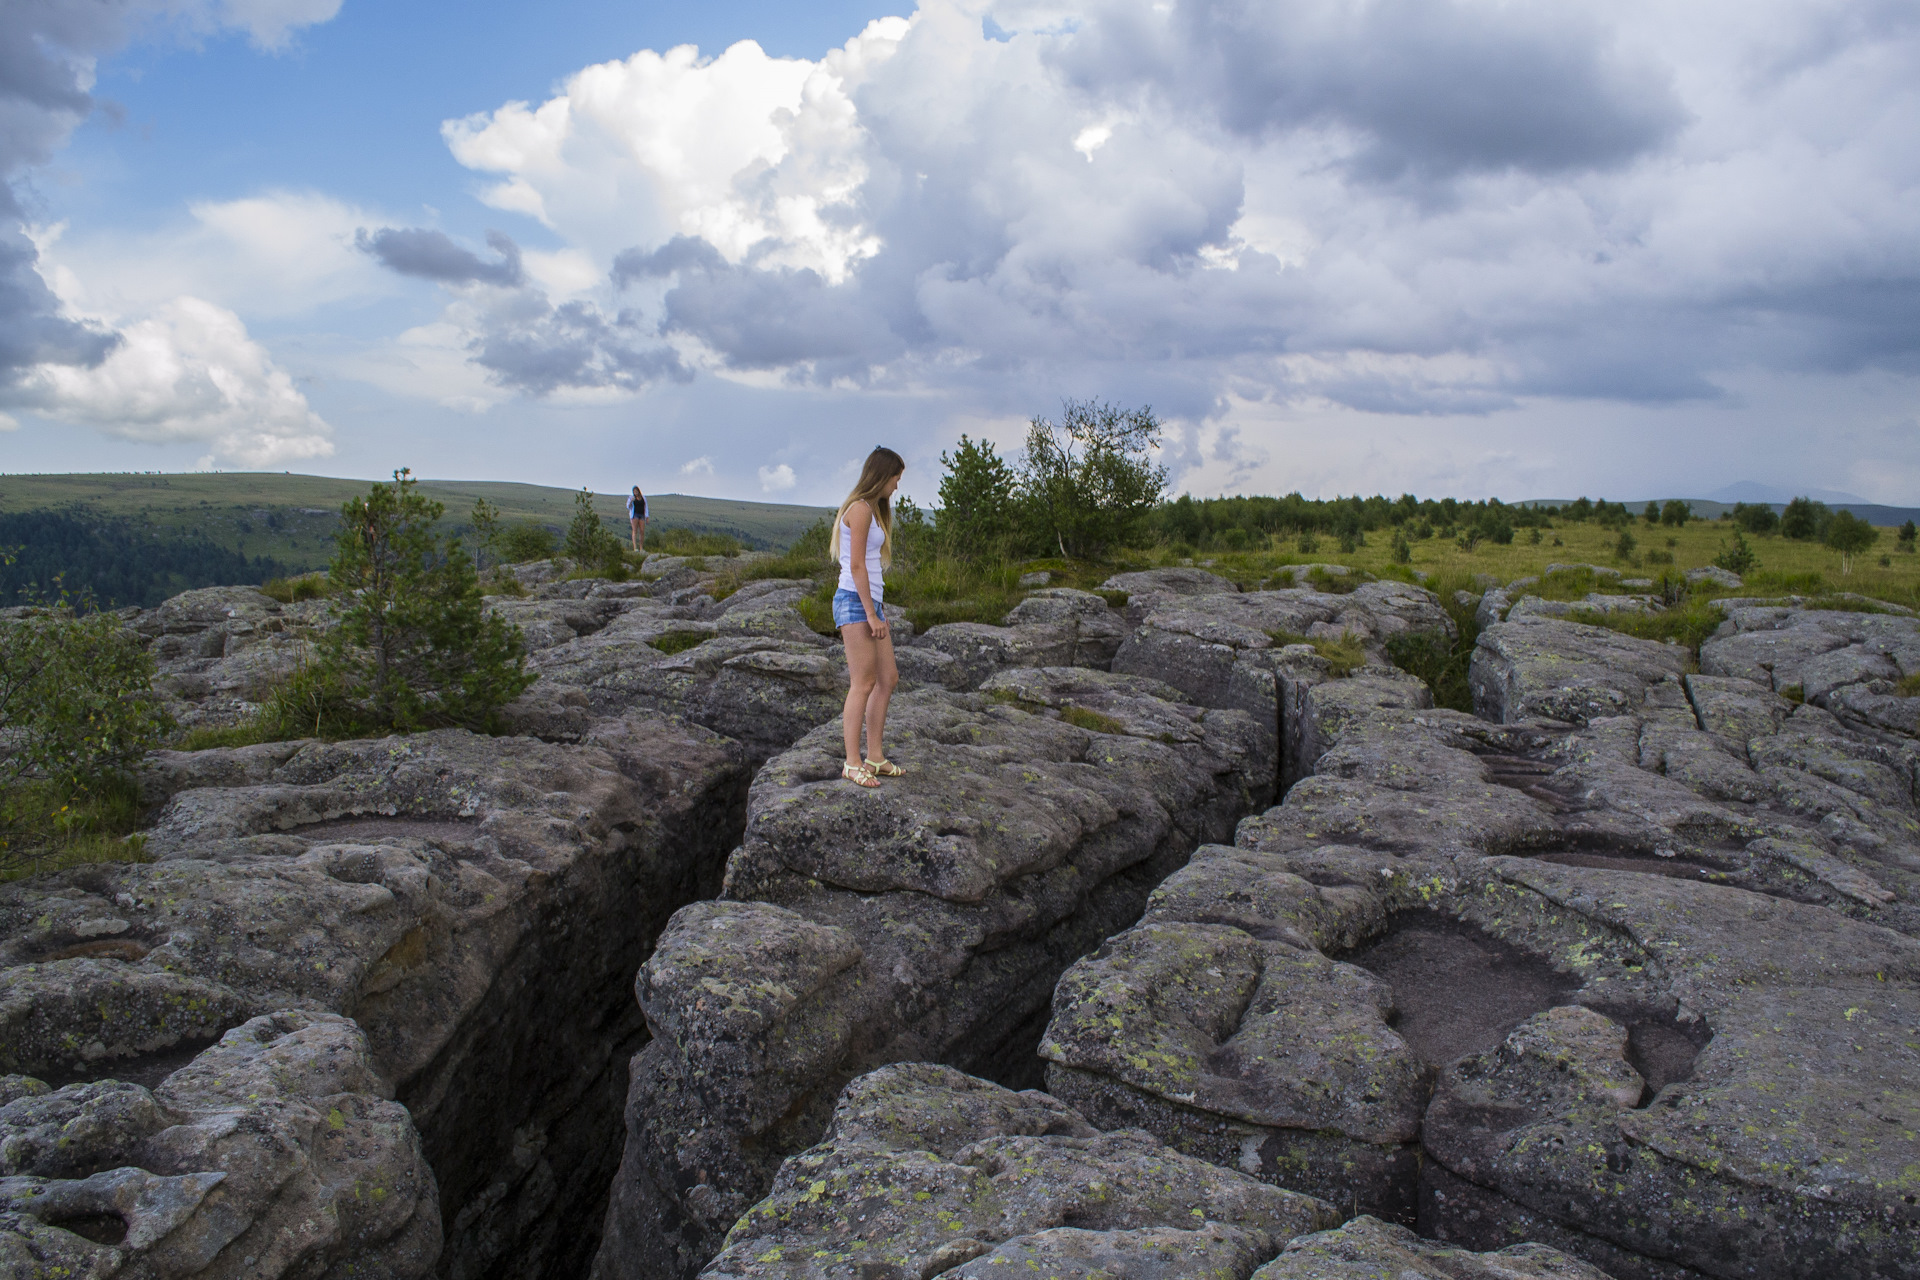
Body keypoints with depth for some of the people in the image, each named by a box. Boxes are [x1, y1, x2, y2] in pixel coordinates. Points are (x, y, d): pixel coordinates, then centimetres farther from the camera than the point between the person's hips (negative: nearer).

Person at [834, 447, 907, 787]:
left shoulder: (873, 509, 19)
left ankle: (875, 757, 12)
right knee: (864, 683, -10)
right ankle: (852, 763, -7)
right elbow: (856, 565, -17)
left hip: (869, 604, 10)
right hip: (854, 603, -10)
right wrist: (871, 615, -18)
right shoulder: (860, 508, -11)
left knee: (888, 679, 8)